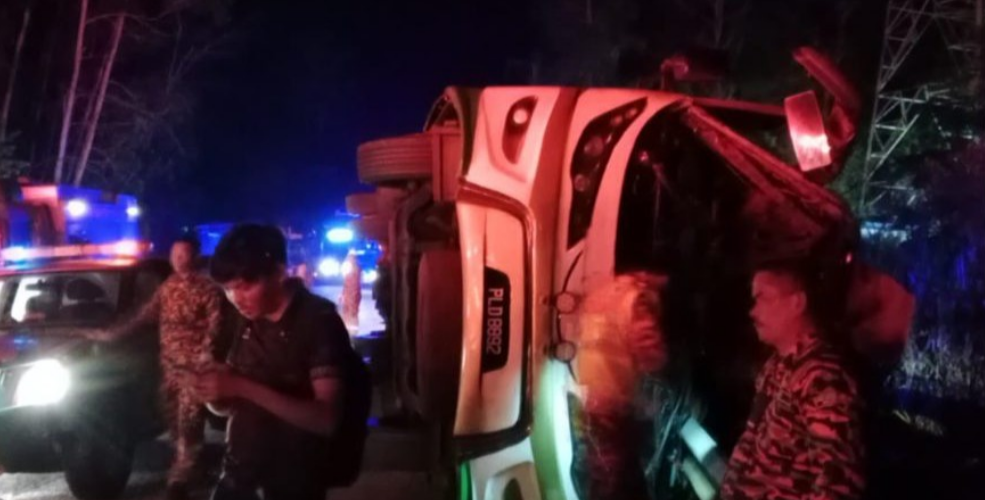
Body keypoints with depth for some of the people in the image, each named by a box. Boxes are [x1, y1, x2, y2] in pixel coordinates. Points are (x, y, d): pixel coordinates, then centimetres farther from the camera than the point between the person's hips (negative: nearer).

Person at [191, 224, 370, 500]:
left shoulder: (319, 321, -15)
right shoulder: (248, 324, 3)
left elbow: (327, 419, -23)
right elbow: (227, 404, 10)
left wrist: (245, 388, -28)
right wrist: (214, 394, -12)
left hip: (296, 475, -5)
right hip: (241, 467, 5)